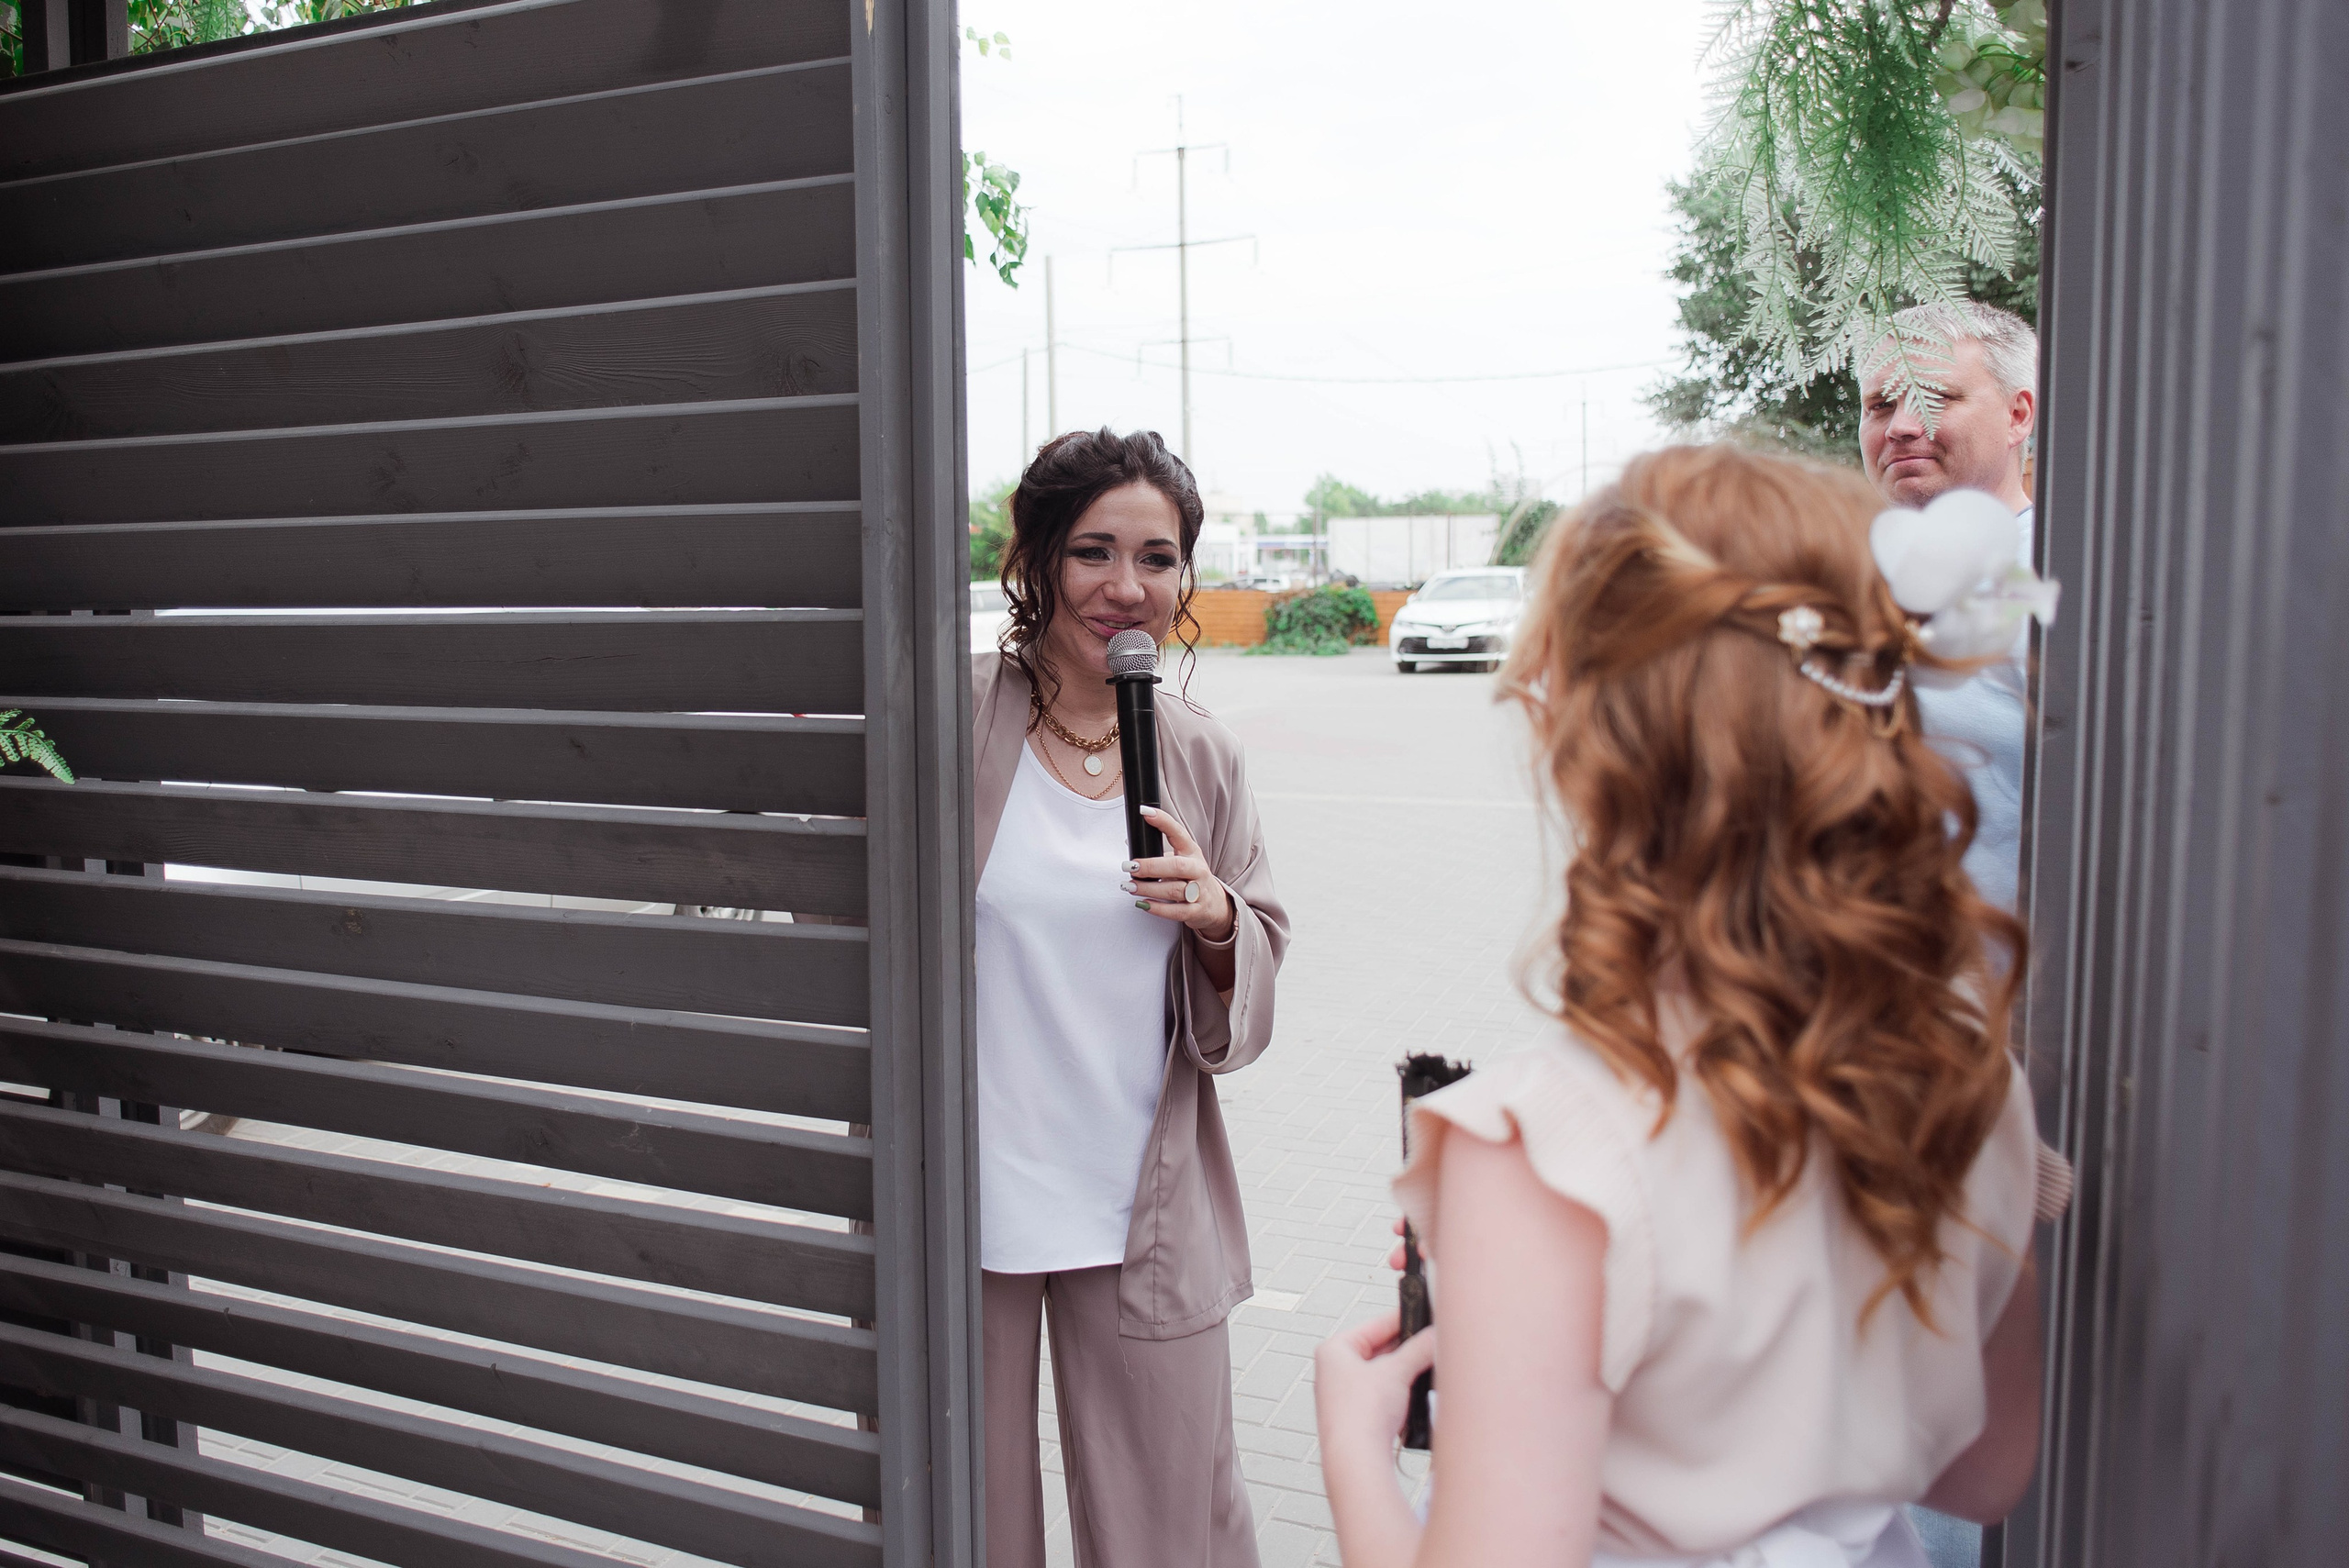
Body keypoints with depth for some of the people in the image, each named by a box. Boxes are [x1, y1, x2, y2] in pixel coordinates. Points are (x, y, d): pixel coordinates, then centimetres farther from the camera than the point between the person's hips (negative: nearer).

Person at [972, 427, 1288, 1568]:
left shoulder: (1201, 758, 3)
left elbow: (1255, 973, 10)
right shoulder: (948, 718, -9)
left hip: (1144, 1214, 3)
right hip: (960, 1202, -2)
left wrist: (1212, 916, -11)